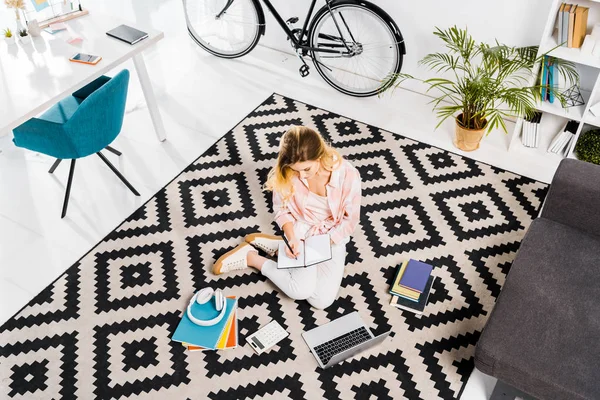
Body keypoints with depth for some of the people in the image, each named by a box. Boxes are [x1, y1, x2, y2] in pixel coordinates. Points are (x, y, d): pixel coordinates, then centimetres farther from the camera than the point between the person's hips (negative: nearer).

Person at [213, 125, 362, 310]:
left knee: (322, 300, -13)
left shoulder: (347, 174, -26)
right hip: (301, 229, -1)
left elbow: (350, 220, -12)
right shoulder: (286, 173, -21)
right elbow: (282, 209, -5)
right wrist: (292, 239, -22)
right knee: (302, 289, -24)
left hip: (334, 237, 1)